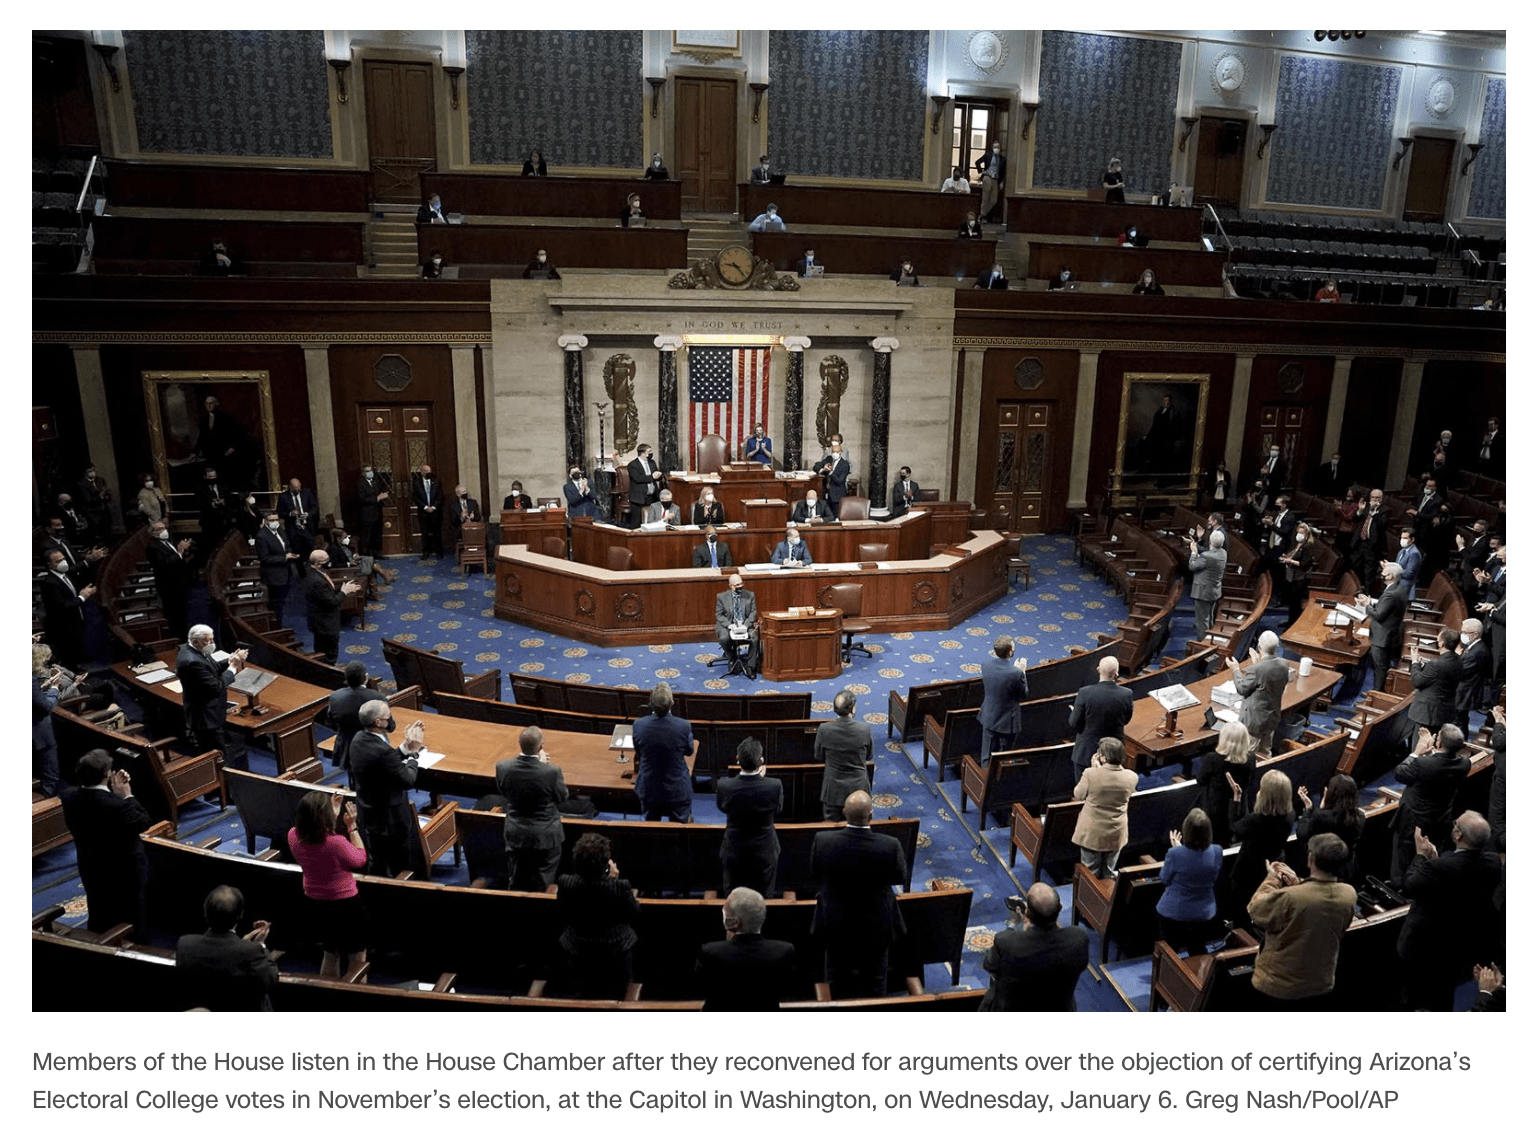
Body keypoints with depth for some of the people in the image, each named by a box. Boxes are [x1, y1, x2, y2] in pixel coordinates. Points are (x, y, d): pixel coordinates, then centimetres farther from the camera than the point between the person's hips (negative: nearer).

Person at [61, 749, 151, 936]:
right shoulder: (117, 806, -36)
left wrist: (115, 793, -8)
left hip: (91, 870, 6)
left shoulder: (70, 799, -15)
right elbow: (145, 821, -21)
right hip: (124, 873, -6)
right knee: (129, 923, 16)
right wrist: (127, 796, -18)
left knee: (98, 919, 27)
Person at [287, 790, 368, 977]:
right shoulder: (336, 842, -32)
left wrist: (334, 813, 12)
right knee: (358, 959, 14)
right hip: (346, 906, -7)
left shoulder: (293, 836, -14)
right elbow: (360, 859, -11)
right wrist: (352, 826, -12)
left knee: (330, 954, 28)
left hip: (316, 905, 7)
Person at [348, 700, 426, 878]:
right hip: (391, 820, -9)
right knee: (400, 870, 13)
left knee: (378, 867, 26)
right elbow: (408, 780, -22)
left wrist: (406, 747, -3)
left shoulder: (359, 739, -7)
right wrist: (413, 752, -11)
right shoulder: (383, 751, -35)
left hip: (369, 815, 9)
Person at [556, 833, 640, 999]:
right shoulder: (620, 886, -29)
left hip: (579, 954, 2)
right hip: (614, 954, -1)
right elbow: (635, 913, -10)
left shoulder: (565, 883, -24)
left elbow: (563, 915, -4)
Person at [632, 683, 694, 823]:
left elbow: (638, 753, -2)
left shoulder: (639, 725, -20)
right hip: (677, 789, -2)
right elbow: (689, 752, -5)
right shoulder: (684, 726, -25)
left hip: (648, 788, 2)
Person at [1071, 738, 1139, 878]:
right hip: (1116, 833, 2)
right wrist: (1119, 766, -1)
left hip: (1092, 833, -2)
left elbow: (1078, 795, -8)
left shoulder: (1091, 774, -27)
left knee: (1091, 875, 18)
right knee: (1110, 874, 24)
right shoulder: (1131, 777, -18)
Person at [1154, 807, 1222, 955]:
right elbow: (1215, 880, 3)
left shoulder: (1175, 854, -29)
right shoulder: (1217, 852, -17)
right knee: (1199, 953, 27)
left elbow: (1165, 879, -9)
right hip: (1204, 915, 3)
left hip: (1173, 914, -3)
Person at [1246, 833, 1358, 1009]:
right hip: (1319, 985, 5)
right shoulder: (1349, 895, -15)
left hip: (1277, 987, -5)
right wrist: (1297, 884, -2)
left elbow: (1255, 910, -13)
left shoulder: (1288, 897, -33)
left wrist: (1273, 879, -3)